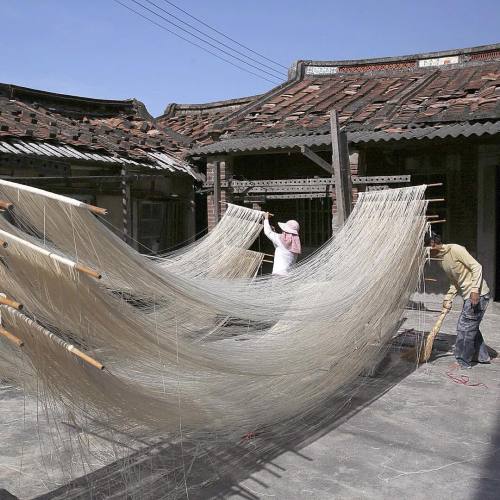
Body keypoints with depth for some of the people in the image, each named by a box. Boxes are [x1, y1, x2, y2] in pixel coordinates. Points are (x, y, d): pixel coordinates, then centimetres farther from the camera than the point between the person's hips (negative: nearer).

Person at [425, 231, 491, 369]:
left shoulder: (455, 249, -16)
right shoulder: (441, 259, 12)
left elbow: (476, 267, -18)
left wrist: (475, 290, -24)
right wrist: (448, 299, 11)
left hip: (478, 295, -9)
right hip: (468, 296, 9)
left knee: (464, 328, -4)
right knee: (471, 327, 19)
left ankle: (463, 362, 8)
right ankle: (482, 356, 34)